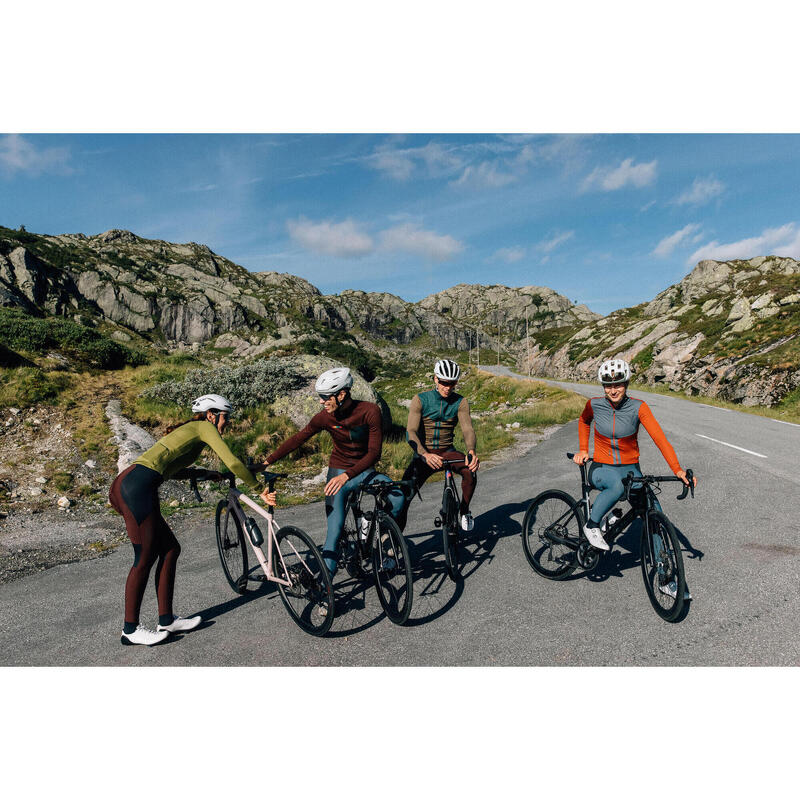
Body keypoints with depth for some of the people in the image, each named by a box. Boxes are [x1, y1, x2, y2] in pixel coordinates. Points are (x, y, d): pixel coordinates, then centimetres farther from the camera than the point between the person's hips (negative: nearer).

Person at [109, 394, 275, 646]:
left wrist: (203, 473, 36)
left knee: (170, 549, 12)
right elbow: (233, 463, -11)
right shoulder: (203, 427, -2)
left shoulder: (187, 430, 25)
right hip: (137, 486, -10)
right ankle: (130, 630, 15)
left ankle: (166, 620, 20)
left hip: (125, 486, 10)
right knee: (145, 558, 0)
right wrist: (260, 490, -2)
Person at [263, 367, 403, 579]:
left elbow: (374, 452, -23)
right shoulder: (325, 417, -11)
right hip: (338, 471, 1)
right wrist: (266, 462, -3)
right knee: (335, 529, -9)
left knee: (397, 496, -26)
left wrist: (346, 475, -34)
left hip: (364, 471, -1)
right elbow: (297, 439, 0)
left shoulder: (370, 411, -19)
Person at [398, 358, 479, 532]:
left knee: (470, 469, -30)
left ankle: (464, 510, -5)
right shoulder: (420, 400, -8)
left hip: (447, 451, 1)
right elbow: (411, 432, -18)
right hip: (424, 454, -1)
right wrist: (425, 455, -38)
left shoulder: (460, 402, -2)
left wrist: (471, 451, -39)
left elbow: (468, 429, -15)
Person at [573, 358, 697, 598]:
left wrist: (678, 470, -29)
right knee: (618, 484, -38)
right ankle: (592, 525, -12)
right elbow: (583, 422, 15)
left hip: (631, 470, 2)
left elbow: (659, 437, -19)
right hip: (601, 469, -1)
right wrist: (583, 450, 6)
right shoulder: (594, 404, -8)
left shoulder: (637, 407, -11)